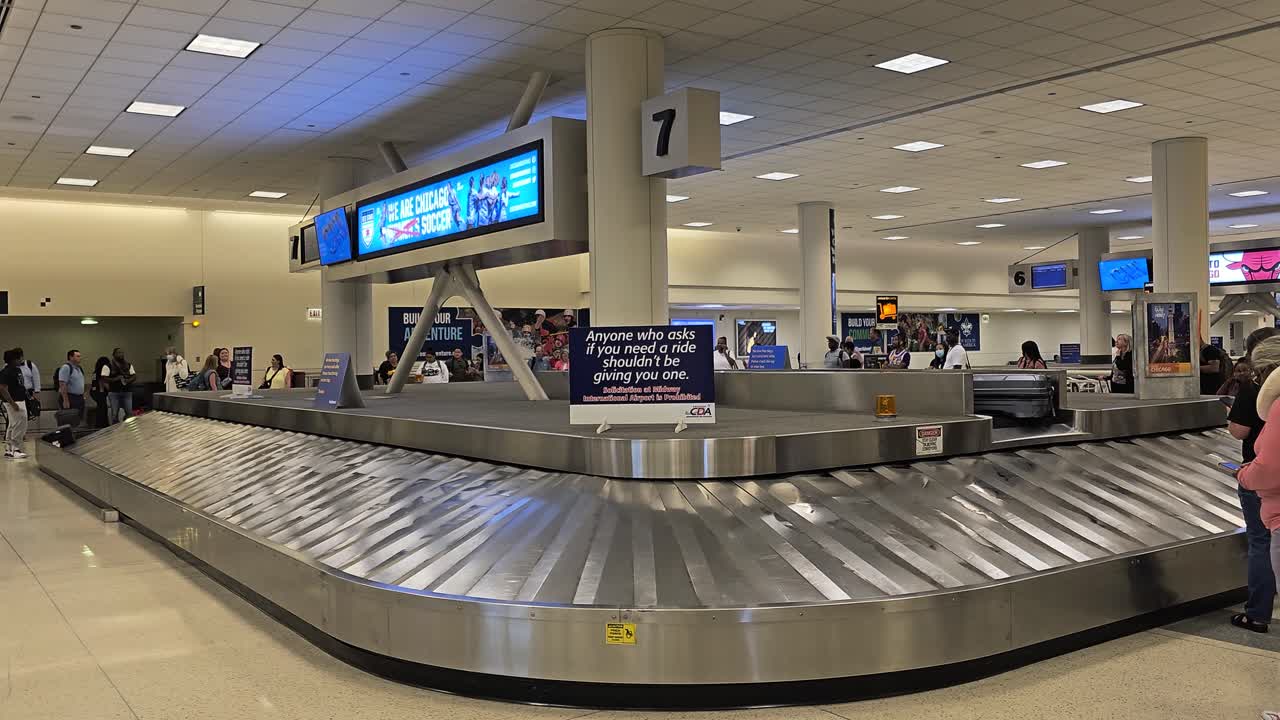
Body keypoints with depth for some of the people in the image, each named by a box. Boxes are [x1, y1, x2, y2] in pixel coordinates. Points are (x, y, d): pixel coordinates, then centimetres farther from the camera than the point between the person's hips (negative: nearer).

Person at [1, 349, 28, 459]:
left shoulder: (17, 369, 10)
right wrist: (13, 403, -23)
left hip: (20, 401, 10)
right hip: (14, 402, -10)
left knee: (13, 426, 14)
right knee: (19, 426, -7)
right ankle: (15, 450, -1)